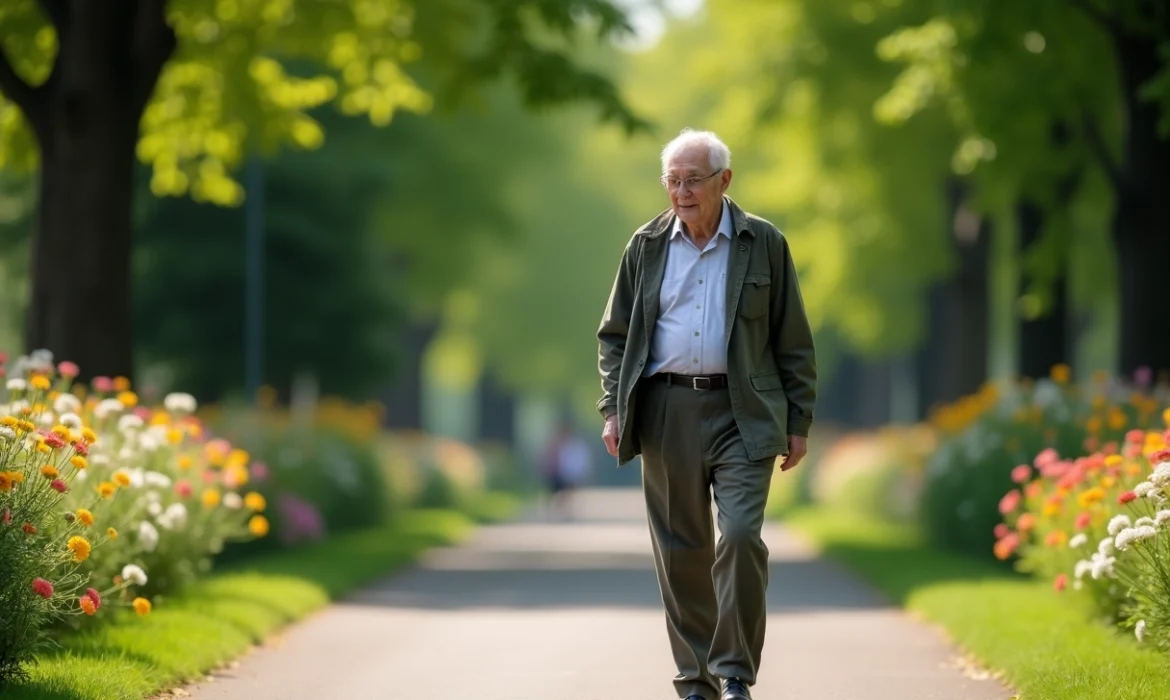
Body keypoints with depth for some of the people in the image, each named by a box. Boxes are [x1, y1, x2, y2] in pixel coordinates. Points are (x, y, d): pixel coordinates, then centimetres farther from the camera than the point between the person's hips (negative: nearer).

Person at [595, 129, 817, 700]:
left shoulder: (764, 245, 3)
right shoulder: (646, 247, 8)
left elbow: (794, 342, 6)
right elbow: (615, 335, 13)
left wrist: (798, 422, 2)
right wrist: (612, 409, 2)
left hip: (742, 414, -2)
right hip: (666, 412, 2)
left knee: (740, 537, -15)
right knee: (680, 549, 4)